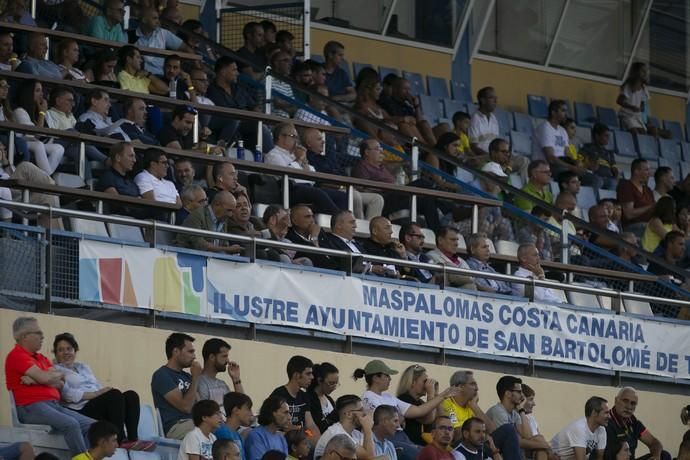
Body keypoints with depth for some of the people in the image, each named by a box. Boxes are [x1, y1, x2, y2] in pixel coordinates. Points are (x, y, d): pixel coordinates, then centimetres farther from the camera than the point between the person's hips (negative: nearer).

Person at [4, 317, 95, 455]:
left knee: (91, 425, -7)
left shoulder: (40, 358, 22)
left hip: (54, 405, 9)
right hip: (32, 408, -9)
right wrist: (59, 374, 7)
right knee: (71, 424, -31)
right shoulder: (17, 355, -4)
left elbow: (60, 383, 9)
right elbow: (44, 377, -16)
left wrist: (35, 380, -9)